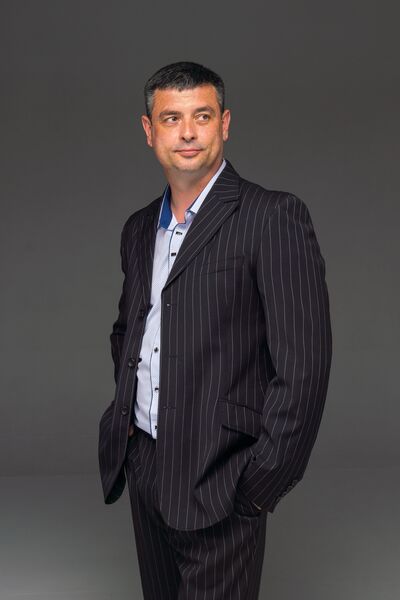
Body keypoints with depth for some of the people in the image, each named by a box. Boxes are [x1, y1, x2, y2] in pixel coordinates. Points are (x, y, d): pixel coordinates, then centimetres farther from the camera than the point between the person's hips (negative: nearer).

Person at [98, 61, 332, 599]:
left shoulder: (272, 217, -11)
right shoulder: (140, 228, 12)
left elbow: (304, 363, -16)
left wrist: (260, 488, -15)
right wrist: (127, 409, 13)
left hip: (217, 482, -6)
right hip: (142, 464, 7)